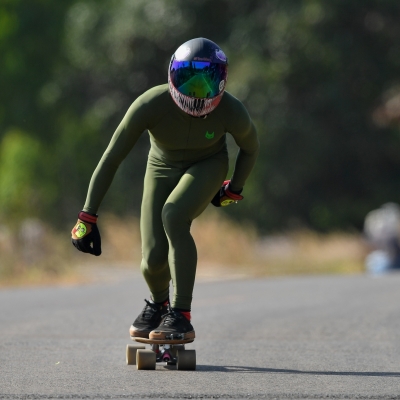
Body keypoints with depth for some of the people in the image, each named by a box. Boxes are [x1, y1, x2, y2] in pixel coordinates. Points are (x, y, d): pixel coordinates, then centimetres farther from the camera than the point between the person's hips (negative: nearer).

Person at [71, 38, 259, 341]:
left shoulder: (231, 112, -30)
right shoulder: (151, 105, -33)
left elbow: (250, 147, -5)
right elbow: (111, 159, -26)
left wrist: (235, 189, 8)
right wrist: (87, 218, -27)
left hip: (207, 167, -1)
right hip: (163, 168, 1)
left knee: (173, 217, -32)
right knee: (154, 258, -11)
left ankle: (181, 317, -24)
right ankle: (158, 304, 27)